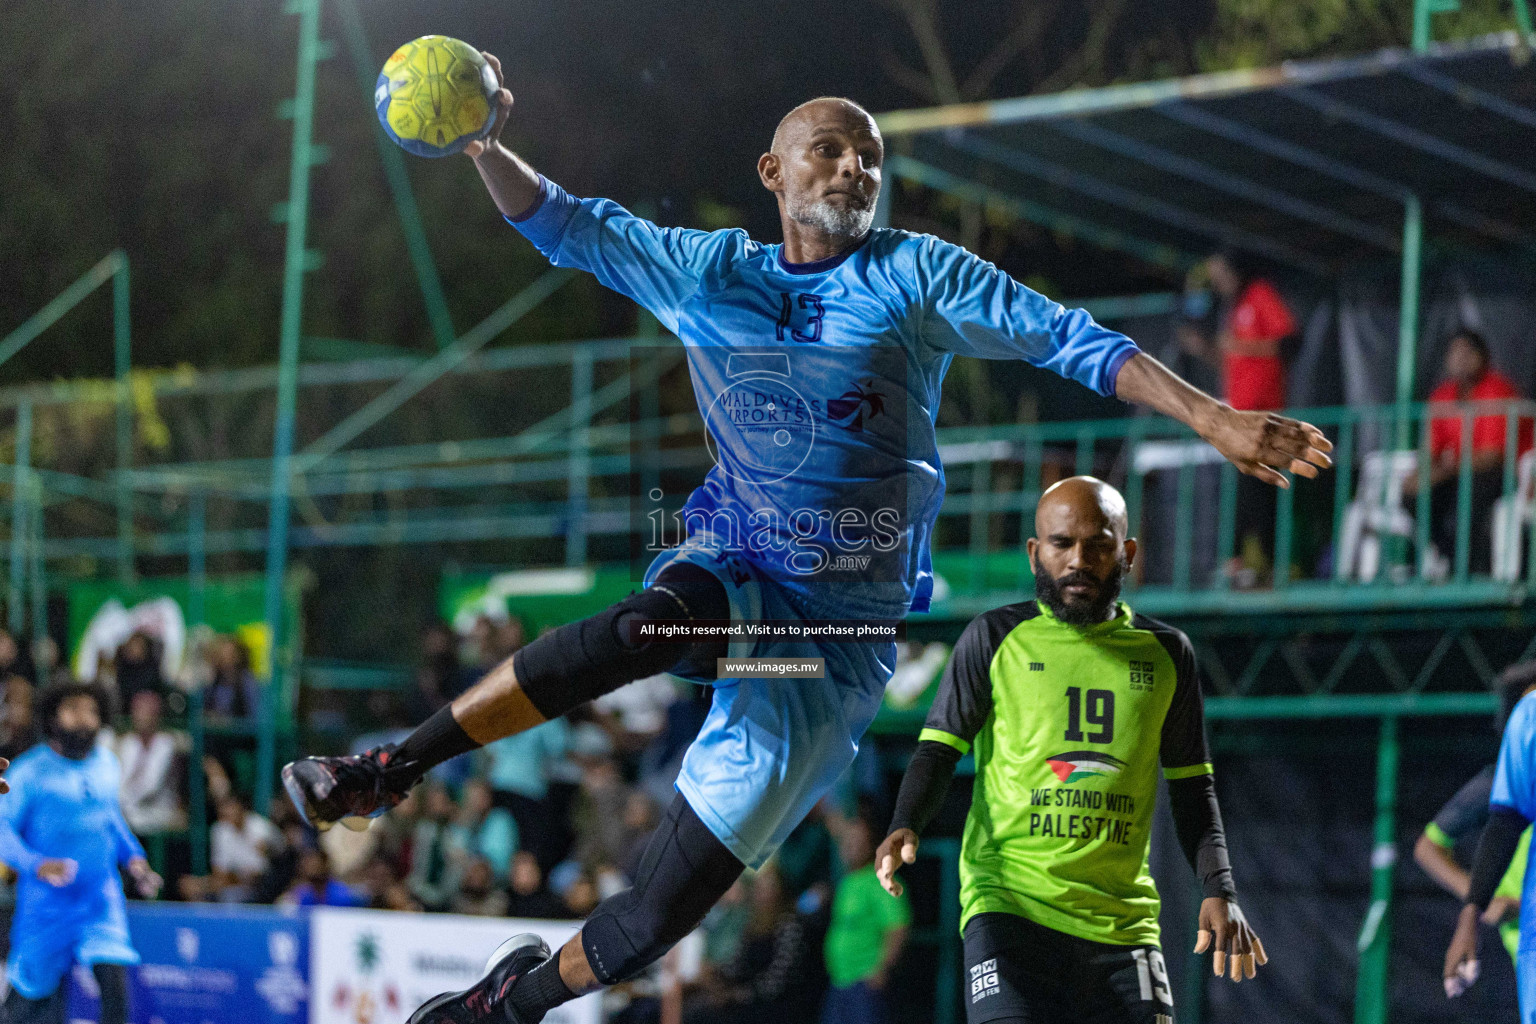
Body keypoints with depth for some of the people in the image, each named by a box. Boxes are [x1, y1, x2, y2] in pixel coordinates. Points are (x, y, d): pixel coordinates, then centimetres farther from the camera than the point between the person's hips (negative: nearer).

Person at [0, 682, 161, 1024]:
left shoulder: (107, 763, 6)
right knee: (32, 995, 7)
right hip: (46, 903, -3)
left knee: (114, 980, -17)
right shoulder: (29, 772, -11)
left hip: (102, 897, 3)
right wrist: (38, 865, -31)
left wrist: (134, 859, 8)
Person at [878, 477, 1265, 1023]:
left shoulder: (1165, 653, 13)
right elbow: (937, 751, 4)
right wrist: (905, 827, -17)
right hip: (1011, 908, -3)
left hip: (1123, 918, 3)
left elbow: (1191, 788, 18)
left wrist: (1219, 890, 3)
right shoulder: (997, 638, 5)